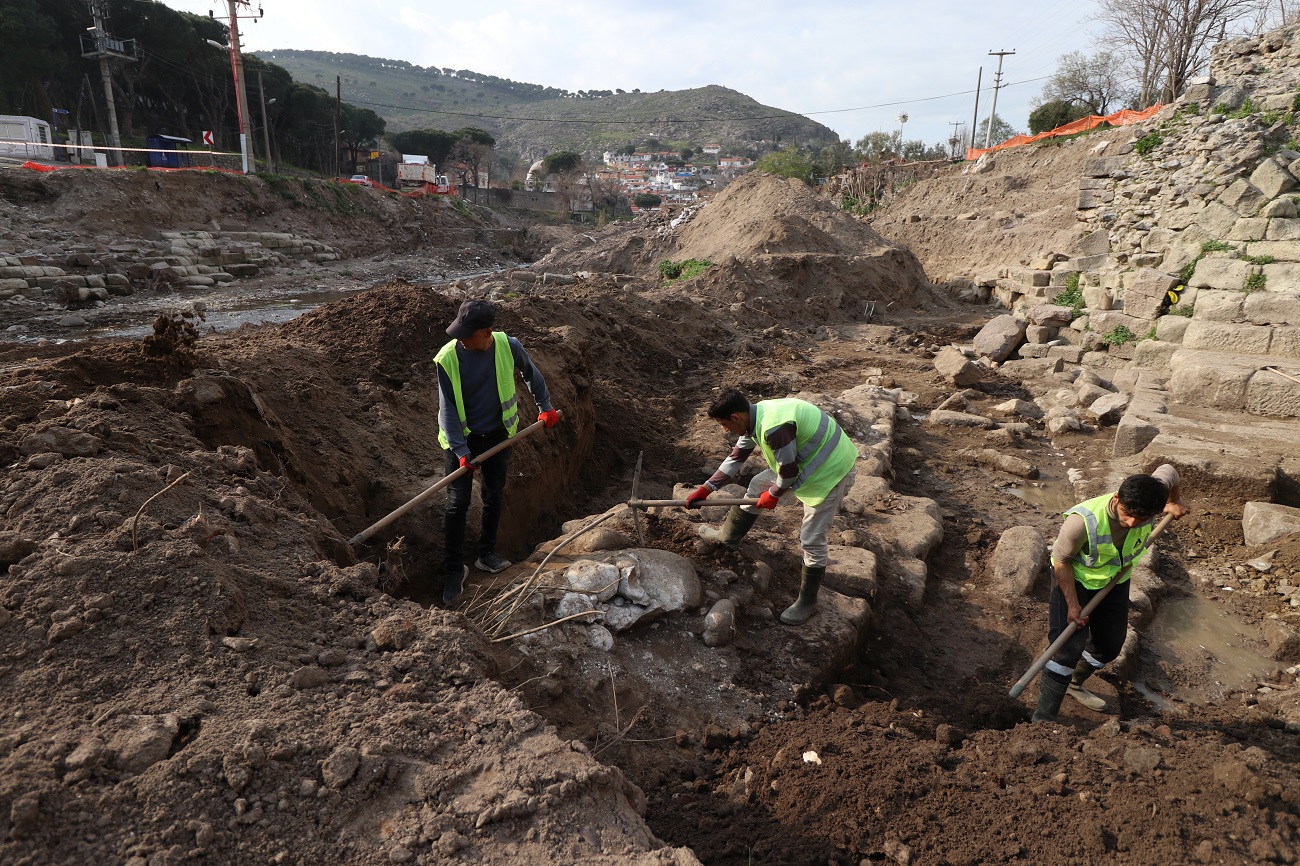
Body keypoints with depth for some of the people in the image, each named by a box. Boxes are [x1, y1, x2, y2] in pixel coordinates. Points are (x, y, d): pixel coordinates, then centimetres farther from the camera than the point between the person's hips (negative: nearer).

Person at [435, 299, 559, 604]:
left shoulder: (508, 347, -14)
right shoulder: (447, 358, -21)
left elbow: (531, 373, 7)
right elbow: (447, 408, -17)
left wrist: (545, 406, 15)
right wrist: (460, 450, -23)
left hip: (498, 435, 3)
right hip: (462, 439, -3)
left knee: (494, 497, 14)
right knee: (457, 504, -2)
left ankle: (487, 555, 33)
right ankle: (454, 570, 12)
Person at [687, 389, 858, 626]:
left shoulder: (774, 427, -33)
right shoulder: (754, 419, -3)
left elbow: (789, 472, -24)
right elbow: (735, 459, 8)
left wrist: (773, 495, -5)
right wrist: (705, 489, 8)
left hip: (831, 471, -9)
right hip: (803, 462, 9)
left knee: (812, 540, -3)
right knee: (758, 486, 17)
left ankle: (807, 602, 15)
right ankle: (729, 536, 38)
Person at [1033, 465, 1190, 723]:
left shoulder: (1148, 502, -27)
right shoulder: (1083, 520, -40)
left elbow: (1169, 471, -3)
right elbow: (1061, 561, -24)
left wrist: (1175, 503, 11)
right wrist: (1073, 605, -23)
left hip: (1115, 580, 6)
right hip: (1075, 579, -6)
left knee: (1111, 646, 16)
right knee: (1070, 647, -16)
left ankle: (1074, 685, 44)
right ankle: (1043, 720, -9)